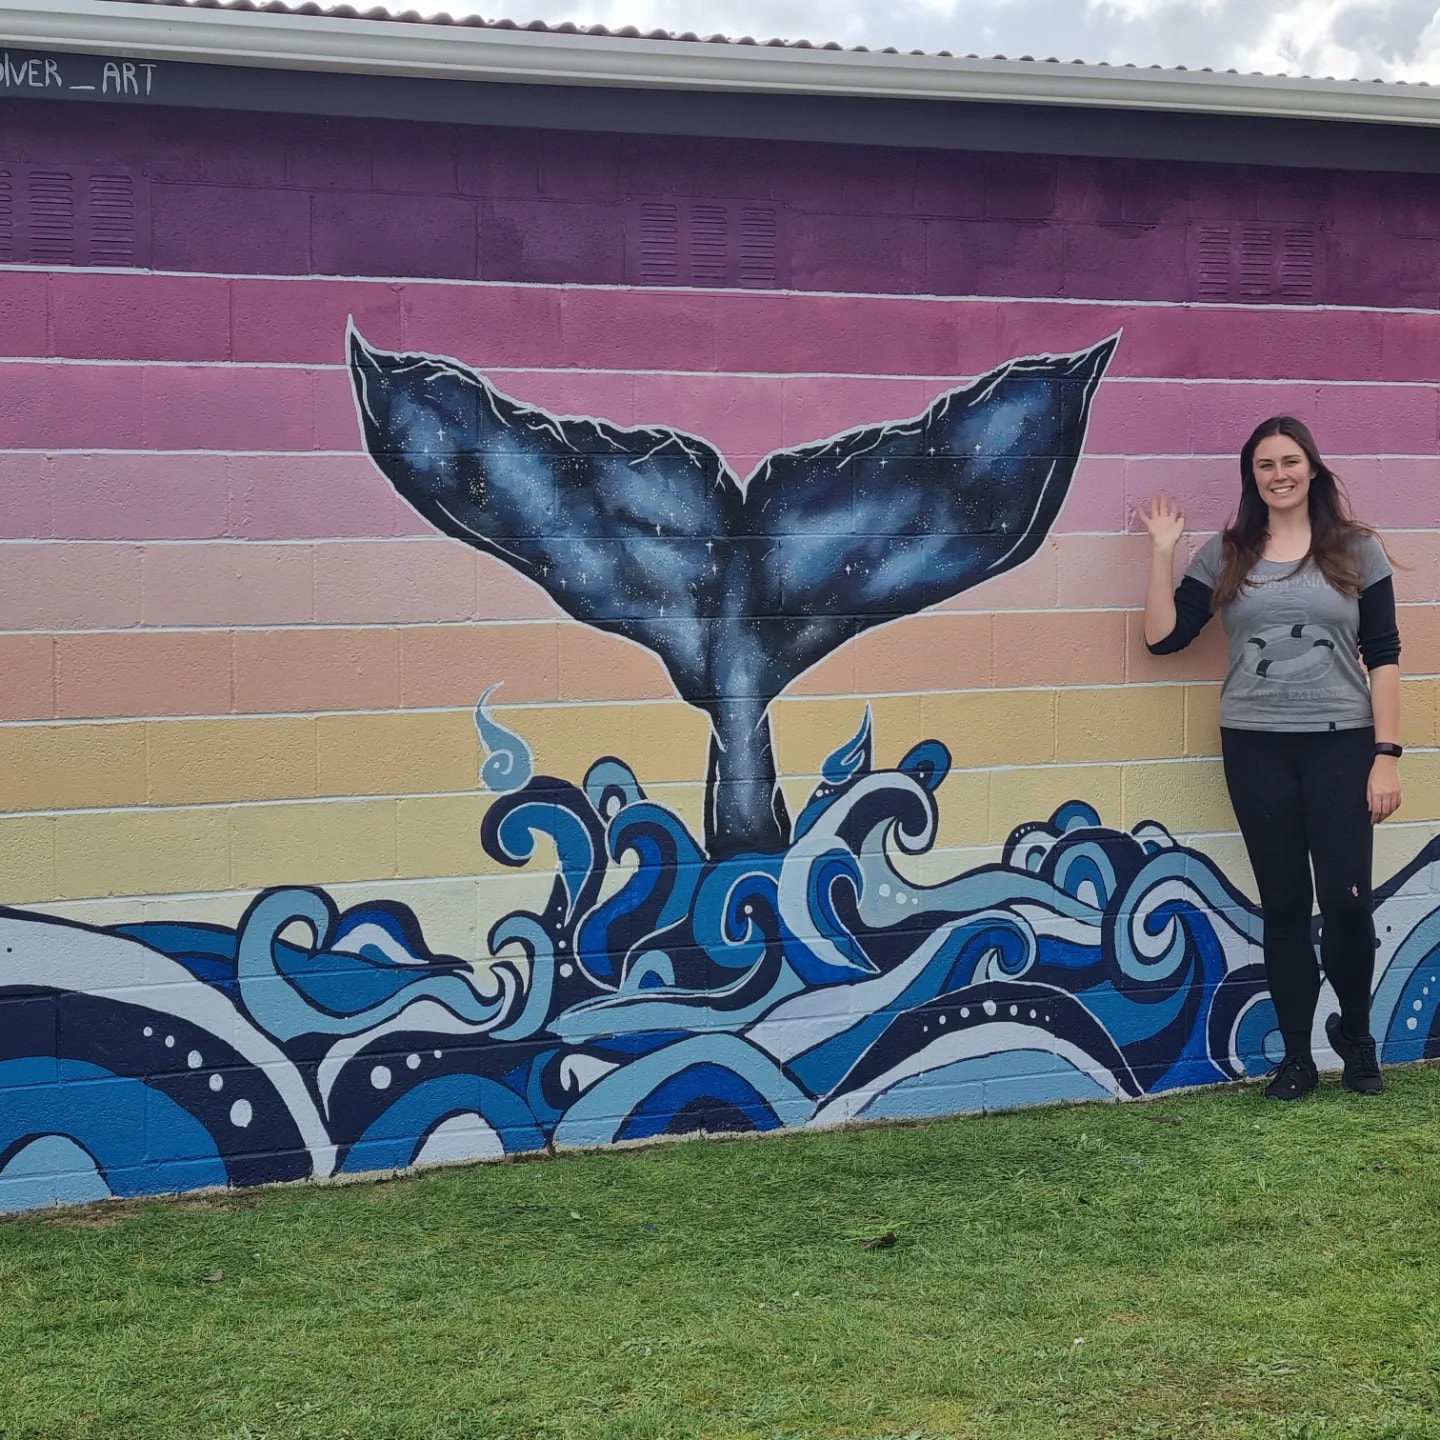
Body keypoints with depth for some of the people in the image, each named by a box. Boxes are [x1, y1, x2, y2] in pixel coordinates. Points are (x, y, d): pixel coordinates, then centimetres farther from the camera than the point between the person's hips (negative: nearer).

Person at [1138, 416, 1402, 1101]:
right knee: (1283, 905, 6)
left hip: (1341, 742, -1)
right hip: (1255, 747, 1)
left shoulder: (1357, 550, 4)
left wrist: (1387, 755, -4)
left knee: (1346, 900, -7)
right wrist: (1162, 551, -4)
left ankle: (1354, 1033, 19)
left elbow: (1383, 657, 2)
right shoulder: (1226, 556, 7)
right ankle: (1296, 1058, 17)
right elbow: (1163, 636, 2)